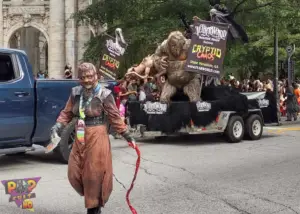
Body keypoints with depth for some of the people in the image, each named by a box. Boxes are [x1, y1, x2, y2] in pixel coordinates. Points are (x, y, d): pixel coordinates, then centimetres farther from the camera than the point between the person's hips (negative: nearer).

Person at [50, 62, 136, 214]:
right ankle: (91, 198, 32)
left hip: (97, 138, -6)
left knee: (95, 174, 1)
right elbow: (67, 113, 8)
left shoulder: (104, 95, -11)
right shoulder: (75, 93, 4)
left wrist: (127, 136, -7)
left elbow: (115, 117, -7)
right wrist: (58, 126, -9)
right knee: (74, 174, 8)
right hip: (80, 139, 6)